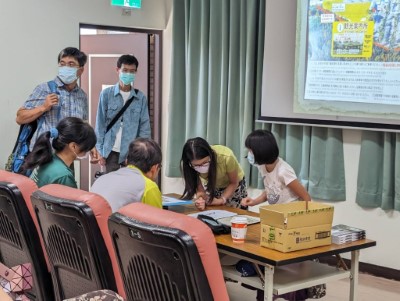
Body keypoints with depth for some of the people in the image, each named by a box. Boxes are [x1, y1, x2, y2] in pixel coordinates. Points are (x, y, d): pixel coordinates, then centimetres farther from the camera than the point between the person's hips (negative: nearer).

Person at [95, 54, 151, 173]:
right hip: (111, 151, -1)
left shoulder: (141, 97, 4)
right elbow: (100, 124, 2)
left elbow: (145, 127, 5)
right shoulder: (106, 94, 0)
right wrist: (100, 151, -1)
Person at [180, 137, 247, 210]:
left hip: (234, 188, -2)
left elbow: (234, 183, -22)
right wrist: (201, 199, -43)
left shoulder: (226, 157, -39)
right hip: (211, 187, 2)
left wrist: (221, 200, -36)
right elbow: (199, 188, -21)